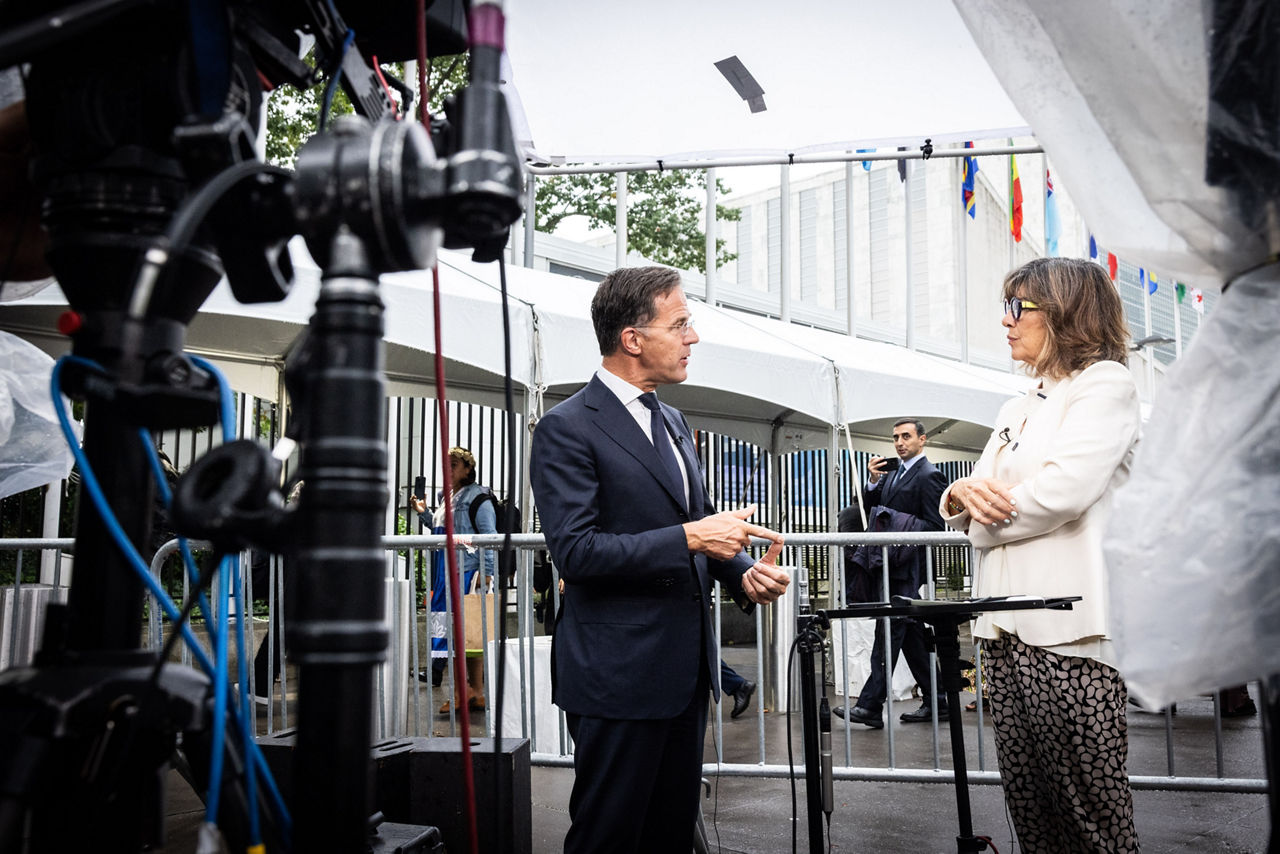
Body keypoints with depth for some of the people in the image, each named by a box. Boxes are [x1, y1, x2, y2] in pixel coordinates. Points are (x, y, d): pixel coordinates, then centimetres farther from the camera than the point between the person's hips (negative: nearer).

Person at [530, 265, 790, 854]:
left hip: (686, 667, 8)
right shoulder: (568, 428, -12)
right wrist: (690, 538, -24)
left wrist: (743, 572, 1)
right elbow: (574, 550, -20)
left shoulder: (673, 422, 15)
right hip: (619, 675, -8)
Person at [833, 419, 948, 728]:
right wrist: (873, 482, -1)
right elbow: (872, 508, 15)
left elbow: (935, 526, -12)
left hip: (905, 567, -9)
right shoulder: (894, 473, 18)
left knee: (889, 632, -9)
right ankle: (936, 703, 19)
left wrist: (896, 522, -22)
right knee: (911, 634, 12)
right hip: (888, 565, 9)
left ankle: (870, 706, -8)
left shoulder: (929, 476, -8)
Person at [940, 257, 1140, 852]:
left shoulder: (1105, 384, -2)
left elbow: (1064, 489, -17)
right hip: (1006, 629, 8)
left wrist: (984, 522, -1)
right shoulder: (1016, 411, 23)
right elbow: (976, 503, 19)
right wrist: (964, 493, -5)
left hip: (1070, 631, -8)